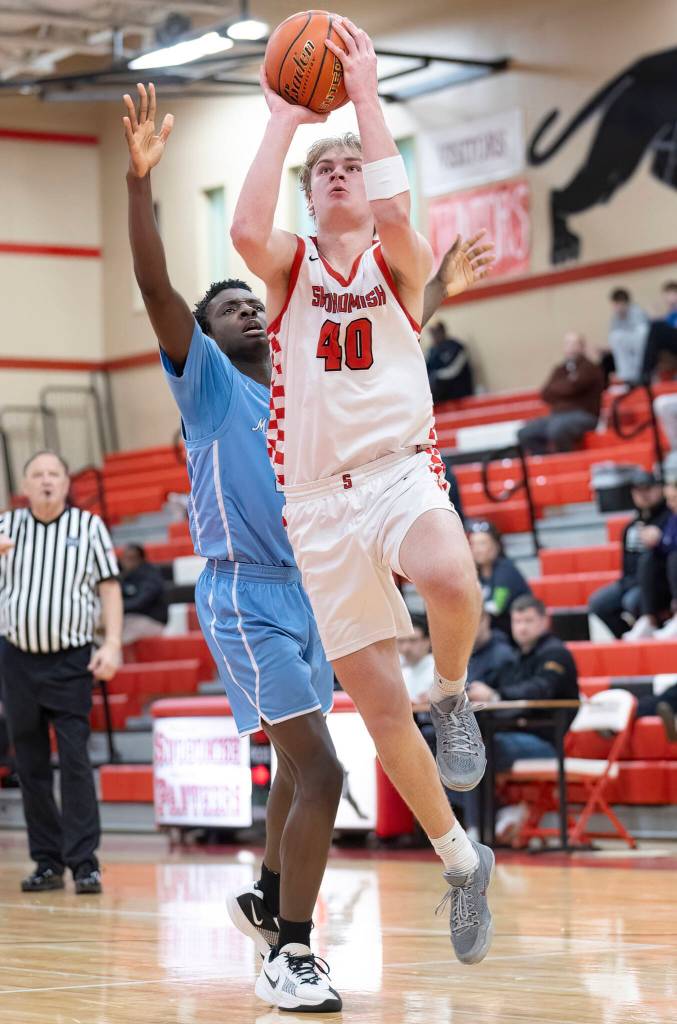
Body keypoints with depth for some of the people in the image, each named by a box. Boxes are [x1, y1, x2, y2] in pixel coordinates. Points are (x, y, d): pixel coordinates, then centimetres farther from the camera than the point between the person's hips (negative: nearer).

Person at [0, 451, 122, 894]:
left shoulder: (89, 526, 2)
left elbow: (109, 587, 2)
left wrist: (112, 644, -10)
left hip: (71, 661, -3)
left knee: (75, 761, -10)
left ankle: (85, 862, -10)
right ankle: (47, 862, 10)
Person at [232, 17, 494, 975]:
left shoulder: (402, 263, 6)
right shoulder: (291, 264, 9)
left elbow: (395, 215, -19)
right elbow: (246, 230, -16)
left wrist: (365, 97, -16)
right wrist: (284, 119, -12)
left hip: (400, 472, -2)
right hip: (318, 501, 2)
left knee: (452, 580, -39)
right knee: (379, 706, 3)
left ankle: (453, 695, -7)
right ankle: (461, 860, 21)